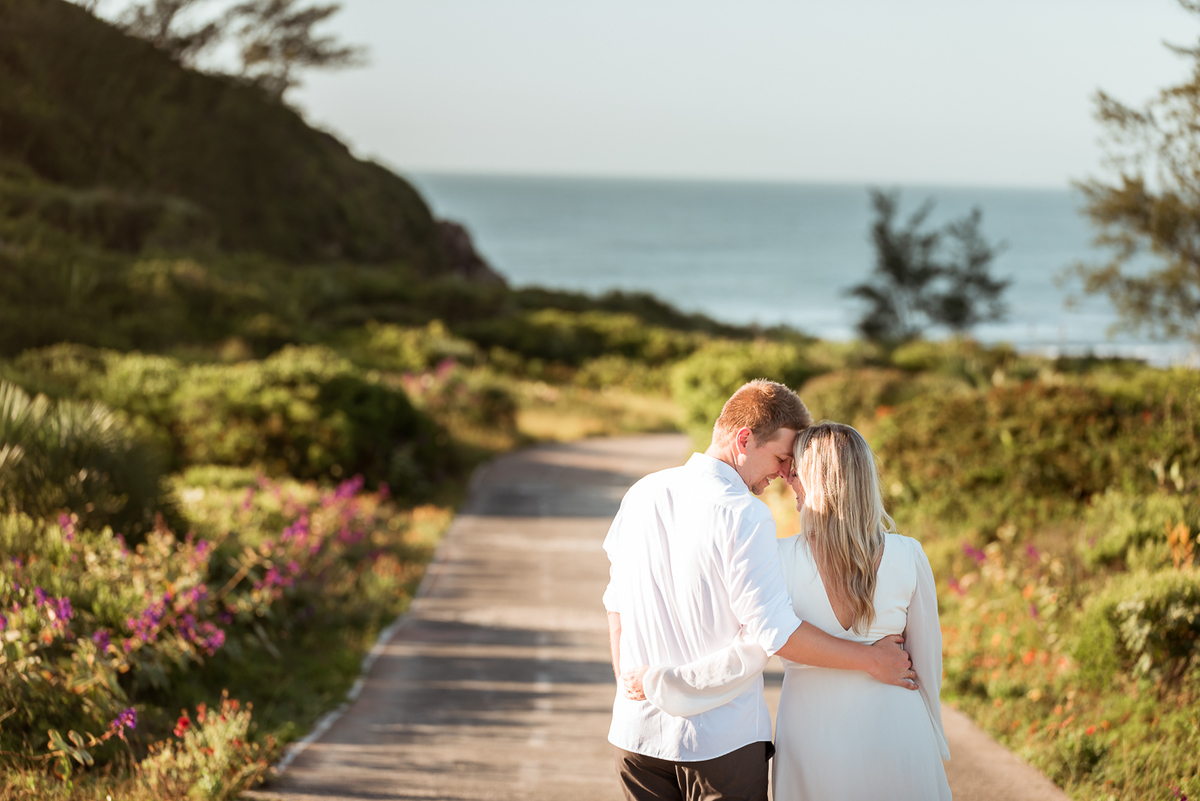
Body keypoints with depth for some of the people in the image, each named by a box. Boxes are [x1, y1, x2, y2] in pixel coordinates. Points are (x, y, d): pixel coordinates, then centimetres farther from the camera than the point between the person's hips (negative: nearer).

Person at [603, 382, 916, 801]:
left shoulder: (642, 494, 4)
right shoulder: (743, 516, -17)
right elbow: (775, 632, -18)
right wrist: (873, 660, -8)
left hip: (639, 725, 6)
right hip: (722, 740, -6)